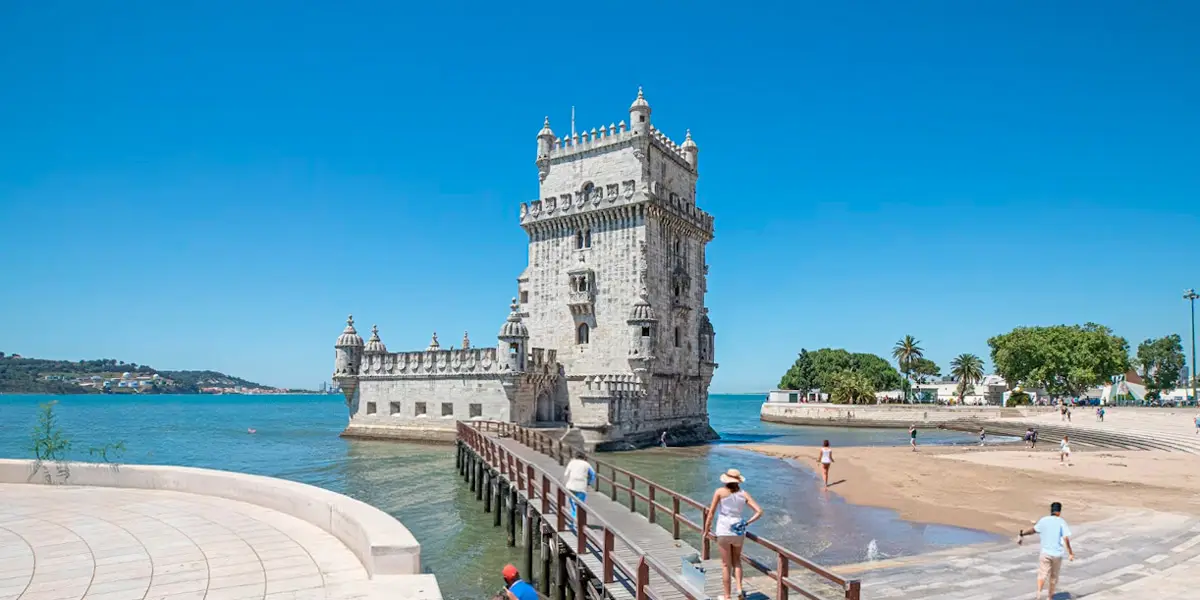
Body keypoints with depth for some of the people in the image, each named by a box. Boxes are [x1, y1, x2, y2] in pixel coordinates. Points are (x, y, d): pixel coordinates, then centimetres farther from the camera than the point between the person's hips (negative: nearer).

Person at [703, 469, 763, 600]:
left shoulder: (720, 492, -7)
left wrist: (706, 529, 6)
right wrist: (747, 522, 7)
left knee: (726, 565, 11)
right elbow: (759, 512, -3)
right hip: (738, 531, 2)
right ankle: (739, 588, 6)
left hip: (723, 531, -2)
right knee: (736, 561, 24)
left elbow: (711, 513, -6)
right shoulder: (744, 494, 1)